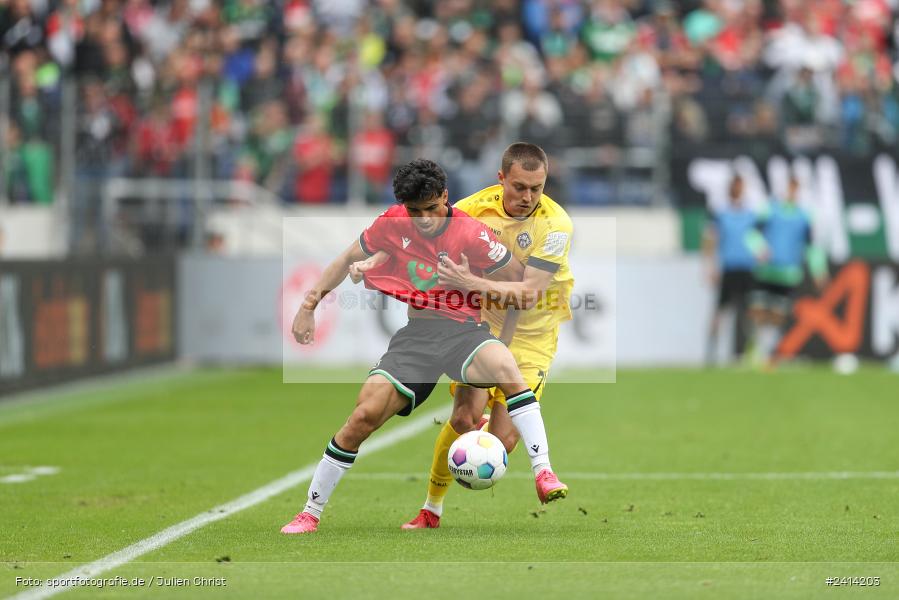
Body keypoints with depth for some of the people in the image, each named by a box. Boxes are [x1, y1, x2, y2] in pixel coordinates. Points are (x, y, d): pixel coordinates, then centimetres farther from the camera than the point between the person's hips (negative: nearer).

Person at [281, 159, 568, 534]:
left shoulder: (471, 234, -10)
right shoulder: (393, 224, 1)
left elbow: (518, 276, 1)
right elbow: (348, 259, 16)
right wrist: (310, 303, 11)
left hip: (463, 330, -2)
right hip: (414, 334, 3)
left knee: (504, 366, -37)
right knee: (364, 416, -13)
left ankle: (544, 474, -36)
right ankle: (310, 514, 2)